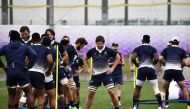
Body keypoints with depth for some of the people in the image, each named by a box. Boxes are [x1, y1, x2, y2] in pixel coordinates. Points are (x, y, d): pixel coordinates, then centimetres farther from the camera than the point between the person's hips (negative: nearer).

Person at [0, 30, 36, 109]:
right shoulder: (24, 47, 4)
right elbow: (34, 55, -10)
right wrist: (29, 66, -3)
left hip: (10, 74, 2)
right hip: (21, 73, -2)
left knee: (11, 96, 13)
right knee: (29, 93, 5)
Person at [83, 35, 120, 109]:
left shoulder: (108, 50, -7)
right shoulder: (92, 51, -3)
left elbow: (118, 57, 6)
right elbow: (85, 59, 14)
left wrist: (112, 68, -2)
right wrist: (88, 69, 4)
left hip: (106, 74, -1)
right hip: (95, 75, 1)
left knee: (112, 92, -12)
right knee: (90, 94, -1)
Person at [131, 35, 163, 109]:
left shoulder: (138, 49, 9)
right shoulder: (153, 49, 10)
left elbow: (132, 58, -5)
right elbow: (156, 58, -4)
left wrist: (136, 64, 12)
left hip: (142, 69, 0)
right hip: (151, 69, 0)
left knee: (137, 88, 12)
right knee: (156, 88, 3)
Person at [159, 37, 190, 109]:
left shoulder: (166, 49, 13)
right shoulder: (182, 51, 11)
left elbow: (160, 59, 2)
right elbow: (184, 62, 3)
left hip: (168, 70, 1)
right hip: (177, 70, -1)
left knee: (164, 88, 14)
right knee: (183, 87, 10)